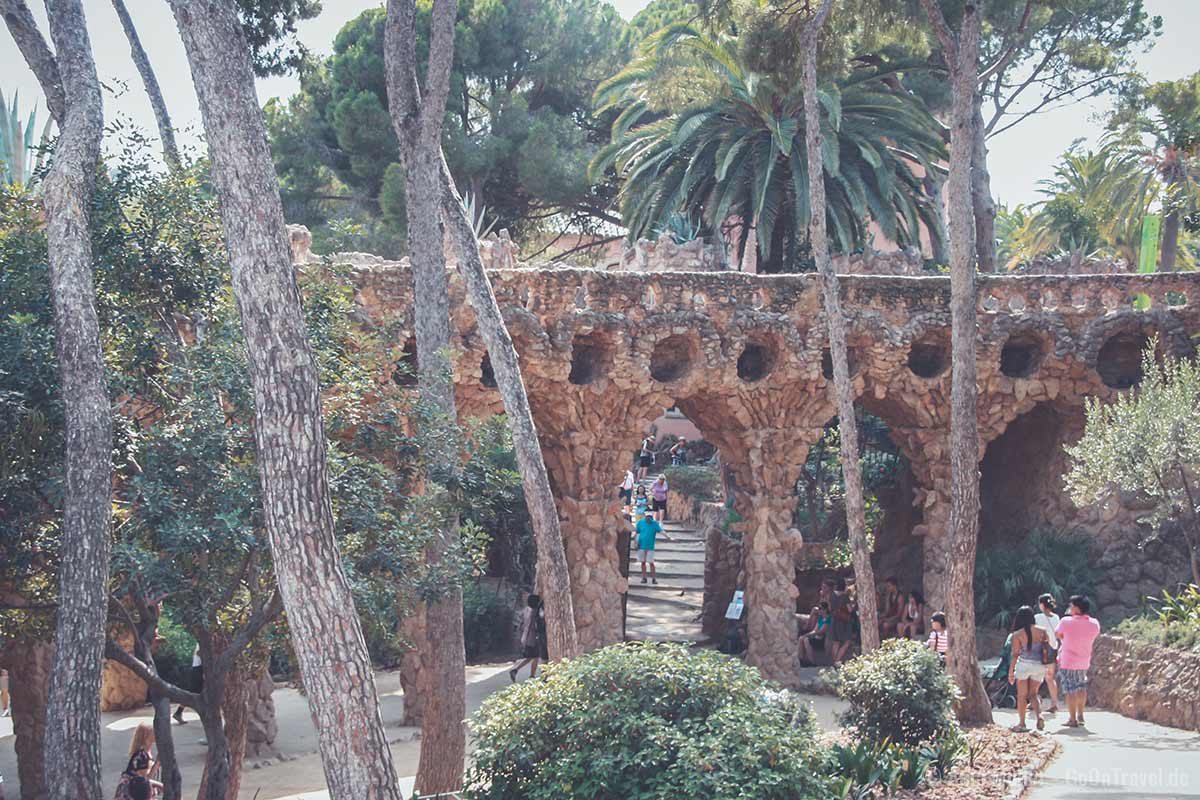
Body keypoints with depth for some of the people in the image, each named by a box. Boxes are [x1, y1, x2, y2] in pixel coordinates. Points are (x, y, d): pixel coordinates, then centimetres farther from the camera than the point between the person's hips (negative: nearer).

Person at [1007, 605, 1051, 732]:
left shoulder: (1017, 634, -6)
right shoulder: (1042, 632, 1)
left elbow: (1015, 654, -6)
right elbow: (1047, 650, 3)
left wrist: (1011, 671, 0)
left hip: (1024, 665, -3)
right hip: (1039, 666, 3)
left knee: (1022, 695, 10)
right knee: (1033, 694, 15)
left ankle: (1021, 723, 13)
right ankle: (1039, 716, -8)